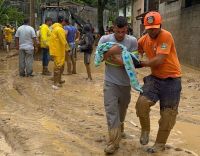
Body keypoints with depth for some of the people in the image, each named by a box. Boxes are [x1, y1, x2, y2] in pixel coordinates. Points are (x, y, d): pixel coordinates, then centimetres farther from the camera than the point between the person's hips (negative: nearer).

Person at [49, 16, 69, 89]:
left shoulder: (55, 28, 15)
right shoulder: (59, 29, -18)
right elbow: (63, 41, -19)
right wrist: (67, 49, -8)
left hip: (59, 51, 10)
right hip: (58, 51, -10)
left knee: (61, 65, 21)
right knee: (58, 66, -6)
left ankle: (59, 80, 33)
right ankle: (55, 83, -4)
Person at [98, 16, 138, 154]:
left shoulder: (132, 41, -10)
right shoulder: (105, 39, -8)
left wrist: (120, 62, -28)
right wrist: (111, 51, -27)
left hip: (125, 82, 1)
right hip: (110, 82, -1)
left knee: (122, 109, 21)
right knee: (111, 110, -8)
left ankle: (120, 128, 48)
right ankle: (114, 141, -5)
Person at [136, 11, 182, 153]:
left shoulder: (166, 36, -17)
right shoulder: (144, 40, 3)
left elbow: (159, 60, -24)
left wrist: (142, 64, -13)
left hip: (171, 80, -4)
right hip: (155, 78, 4)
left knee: (168, 115, 6)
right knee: (142, 102, -20)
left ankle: (160, 144, 27)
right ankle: (145, 130, 8)